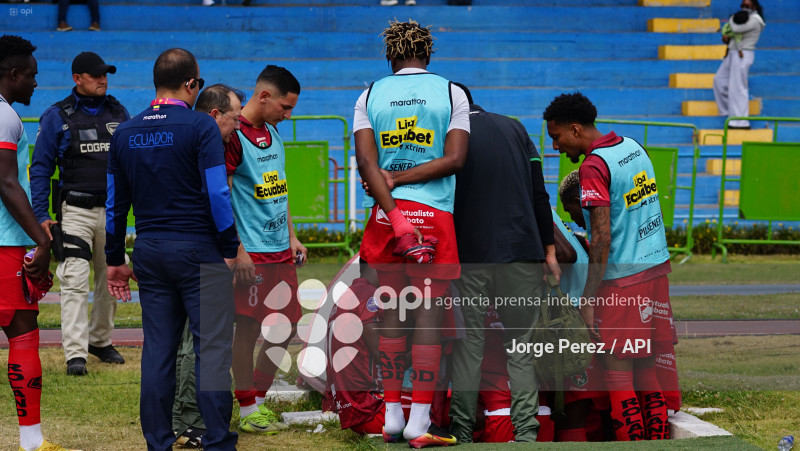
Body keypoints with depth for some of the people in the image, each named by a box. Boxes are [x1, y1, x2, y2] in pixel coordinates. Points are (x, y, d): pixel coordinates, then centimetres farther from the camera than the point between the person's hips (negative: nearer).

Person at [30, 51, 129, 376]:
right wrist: (41, 216, -7)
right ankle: (75, 354, -12)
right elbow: (41, 168, 0)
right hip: (75, 212, -4)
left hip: (112, 211, 4)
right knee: (75, 283, -11)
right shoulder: (57, 117, -2)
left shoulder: (118, 113, 9)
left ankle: (100, 340, 27)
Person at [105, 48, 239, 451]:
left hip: (149, 252, 5)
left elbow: (114, 203, 12)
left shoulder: (125, 133, 8)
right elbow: (217, 193, -13)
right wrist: (231, 249, -5)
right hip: (199, 251, -5)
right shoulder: (200, 126, -8)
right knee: (212, 348, -2)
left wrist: (115, 260, 19)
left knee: (157, 351, 9)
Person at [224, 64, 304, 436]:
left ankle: (259, 398, 24)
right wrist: (237, 250, -17)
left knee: (285, 327, 10)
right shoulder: (234, 136, -12)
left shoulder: (272, 132, 15)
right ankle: (247, 410, 8)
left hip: (280, 251, 9)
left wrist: (292, 237, 19)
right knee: (248, 329, -1)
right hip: (251, 253, -8)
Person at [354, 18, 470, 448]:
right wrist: (398, 180, -4)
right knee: (428, 315, 0)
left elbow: (366, 161, -4)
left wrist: (394, 215, -9)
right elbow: (454, 158, -6)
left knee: (393, 314, 11)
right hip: (434, 214, -2)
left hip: (385, 214, 2)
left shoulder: (370, 96, 8)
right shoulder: (452, 93, 4)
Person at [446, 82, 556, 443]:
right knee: (520, 348, 4)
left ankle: (462, 433, 6)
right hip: (521, 252, 2)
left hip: (469, 257, -2)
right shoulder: (514, 128, 11)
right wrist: (549, 249, 13)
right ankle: (525, 433, -3)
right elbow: (539, 193, 10)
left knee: (468, 347, 4)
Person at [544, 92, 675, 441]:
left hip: (623, 280, -9)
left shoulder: (593, 167, -15)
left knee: (618, 371, -3)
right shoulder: (633, 147, 11)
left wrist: (588, 298, -18)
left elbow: (602, 238, -20)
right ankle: (658, 438, 17)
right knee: (645, 366, 14)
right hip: (656, 268, 9)